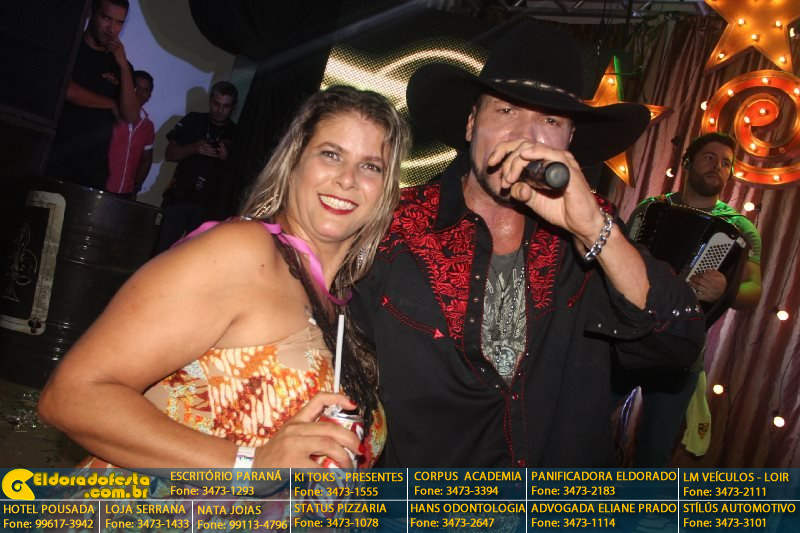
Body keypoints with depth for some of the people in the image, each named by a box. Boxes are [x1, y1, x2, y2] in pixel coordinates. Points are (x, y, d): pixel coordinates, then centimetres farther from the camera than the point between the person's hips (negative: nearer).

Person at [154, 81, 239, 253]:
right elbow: (169, 154, 5)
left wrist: (227, 158, -14)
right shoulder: (193, 121, 8)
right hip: (179, 197, 1)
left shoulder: (236, 134, 5)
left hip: (209, 206, -1)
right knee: (163, 249, -4)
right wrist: (193, 148, -13)